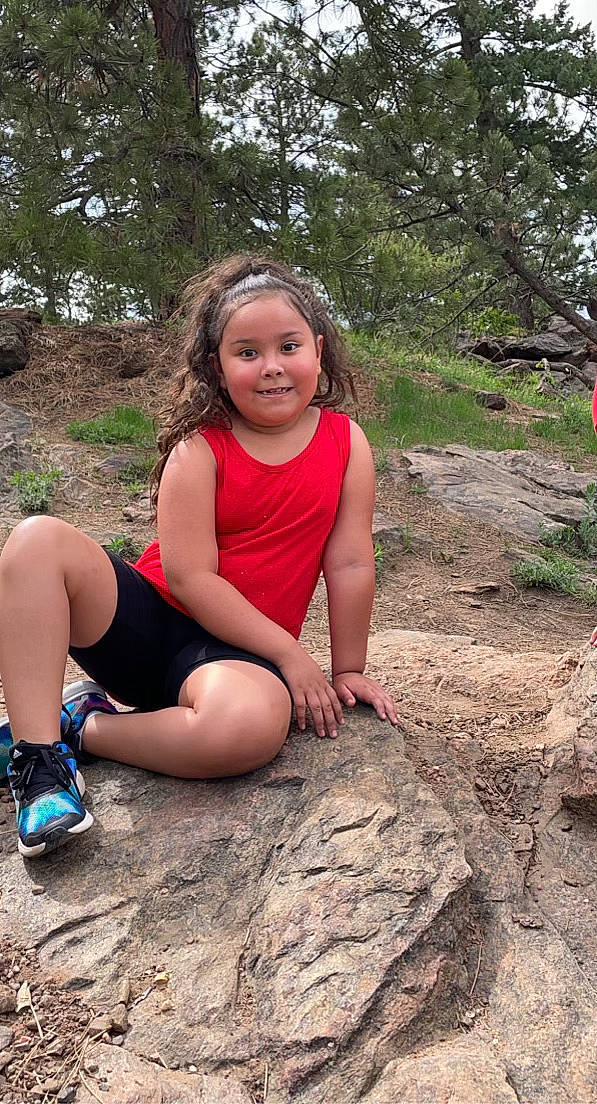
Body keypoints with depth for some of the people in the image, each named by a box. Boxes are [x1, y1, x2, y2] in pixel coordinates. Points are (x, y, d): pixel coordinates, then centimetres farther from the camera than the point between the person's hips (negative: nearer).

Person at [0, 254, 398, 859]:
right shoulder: (199, 449, -8)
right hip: (144, 616, 1)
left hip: (234, 647, 0)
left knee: (255, 720, -37)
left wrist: (347, 671, 1)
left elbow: (350, 566, -2)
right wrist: (291, 654, -16)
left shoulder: (345, 442, -3)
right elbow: (190, 576, -15)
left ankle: (81, 725, -12)